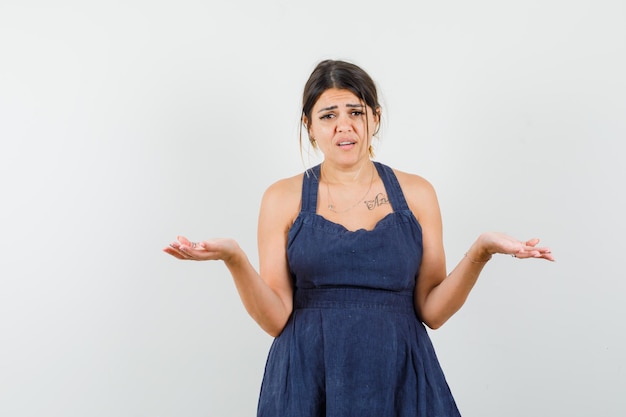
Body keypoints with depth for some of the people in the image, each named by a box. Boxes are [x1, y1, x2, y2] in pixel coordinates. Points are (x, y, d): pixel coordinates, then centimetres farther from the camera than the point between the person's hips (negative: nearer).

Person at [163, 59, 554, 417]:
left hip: (399, 380, 1)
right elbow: (276, 318, -4)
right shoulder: (283, 198, 0)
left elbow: (431, 311, 1)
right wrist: (234, 258, -18)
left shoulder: (416, 193, 3)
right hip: (308, 382, -1)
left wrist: (480, 252, -12)